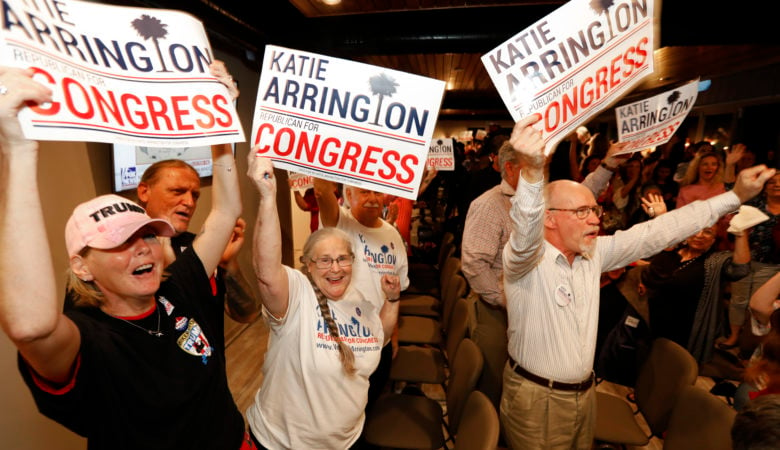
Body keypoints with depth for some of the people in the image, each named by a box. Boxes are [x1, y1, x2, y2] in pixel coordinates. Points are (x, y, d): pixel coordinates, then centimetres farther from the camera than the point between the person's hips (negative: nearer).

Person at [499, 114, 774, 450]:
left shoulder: (594, 253, -1)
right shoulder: (524, 258, -21)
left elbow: (656, 233, 1)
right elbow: (525, 233, -44)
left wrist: (736, 196, 0)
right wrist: (532, 171, -62)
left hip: (585, 393, 6)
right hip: (536, 398, -6)